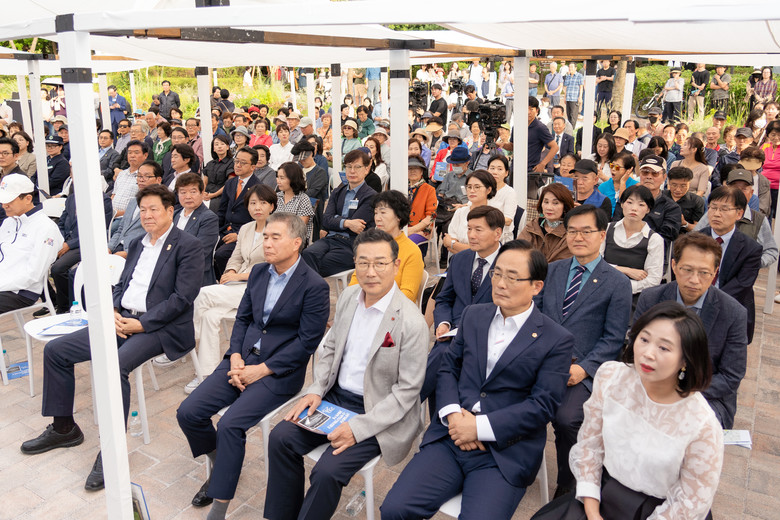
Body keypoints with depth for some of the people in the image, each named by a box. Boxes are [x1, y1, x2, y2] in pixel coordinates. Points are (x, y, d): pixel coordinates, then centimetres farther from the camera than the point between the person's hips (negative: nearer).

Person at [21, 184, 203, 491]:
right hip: (123, 320, 8)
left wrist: (141, 324, -18)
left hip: (161, 327, -8)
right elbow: (121, 286, 21)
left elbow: (182, 297, -15)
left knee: (115, 365, -34)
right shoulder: (137, 245, 19)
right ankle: (63, 428, 16)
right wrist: (112, 312, -1)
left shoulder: (187, 246, -7)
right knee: (55, 350, 1)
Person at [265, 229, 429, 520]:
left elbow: (407, 390, -17)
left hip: (377, 413, -6)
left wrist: (358, 428, -22)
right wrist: (316, 390, -3)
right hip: (336, 396, 7)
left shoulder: (412, 323, -22)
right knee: (281, 438, -6)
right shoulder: (349, 296, 0)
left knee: (327, 472, -21)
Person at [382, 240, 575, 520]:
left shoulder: (557, 340, -2)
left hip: (505, 453, -3)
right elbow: (448, 367, 12)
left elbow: (543, 405, -8)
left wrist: (480, 427, -14)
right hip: (450, 437, 4)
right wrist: (452, 414, -7)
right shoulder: (473, 315, 12)